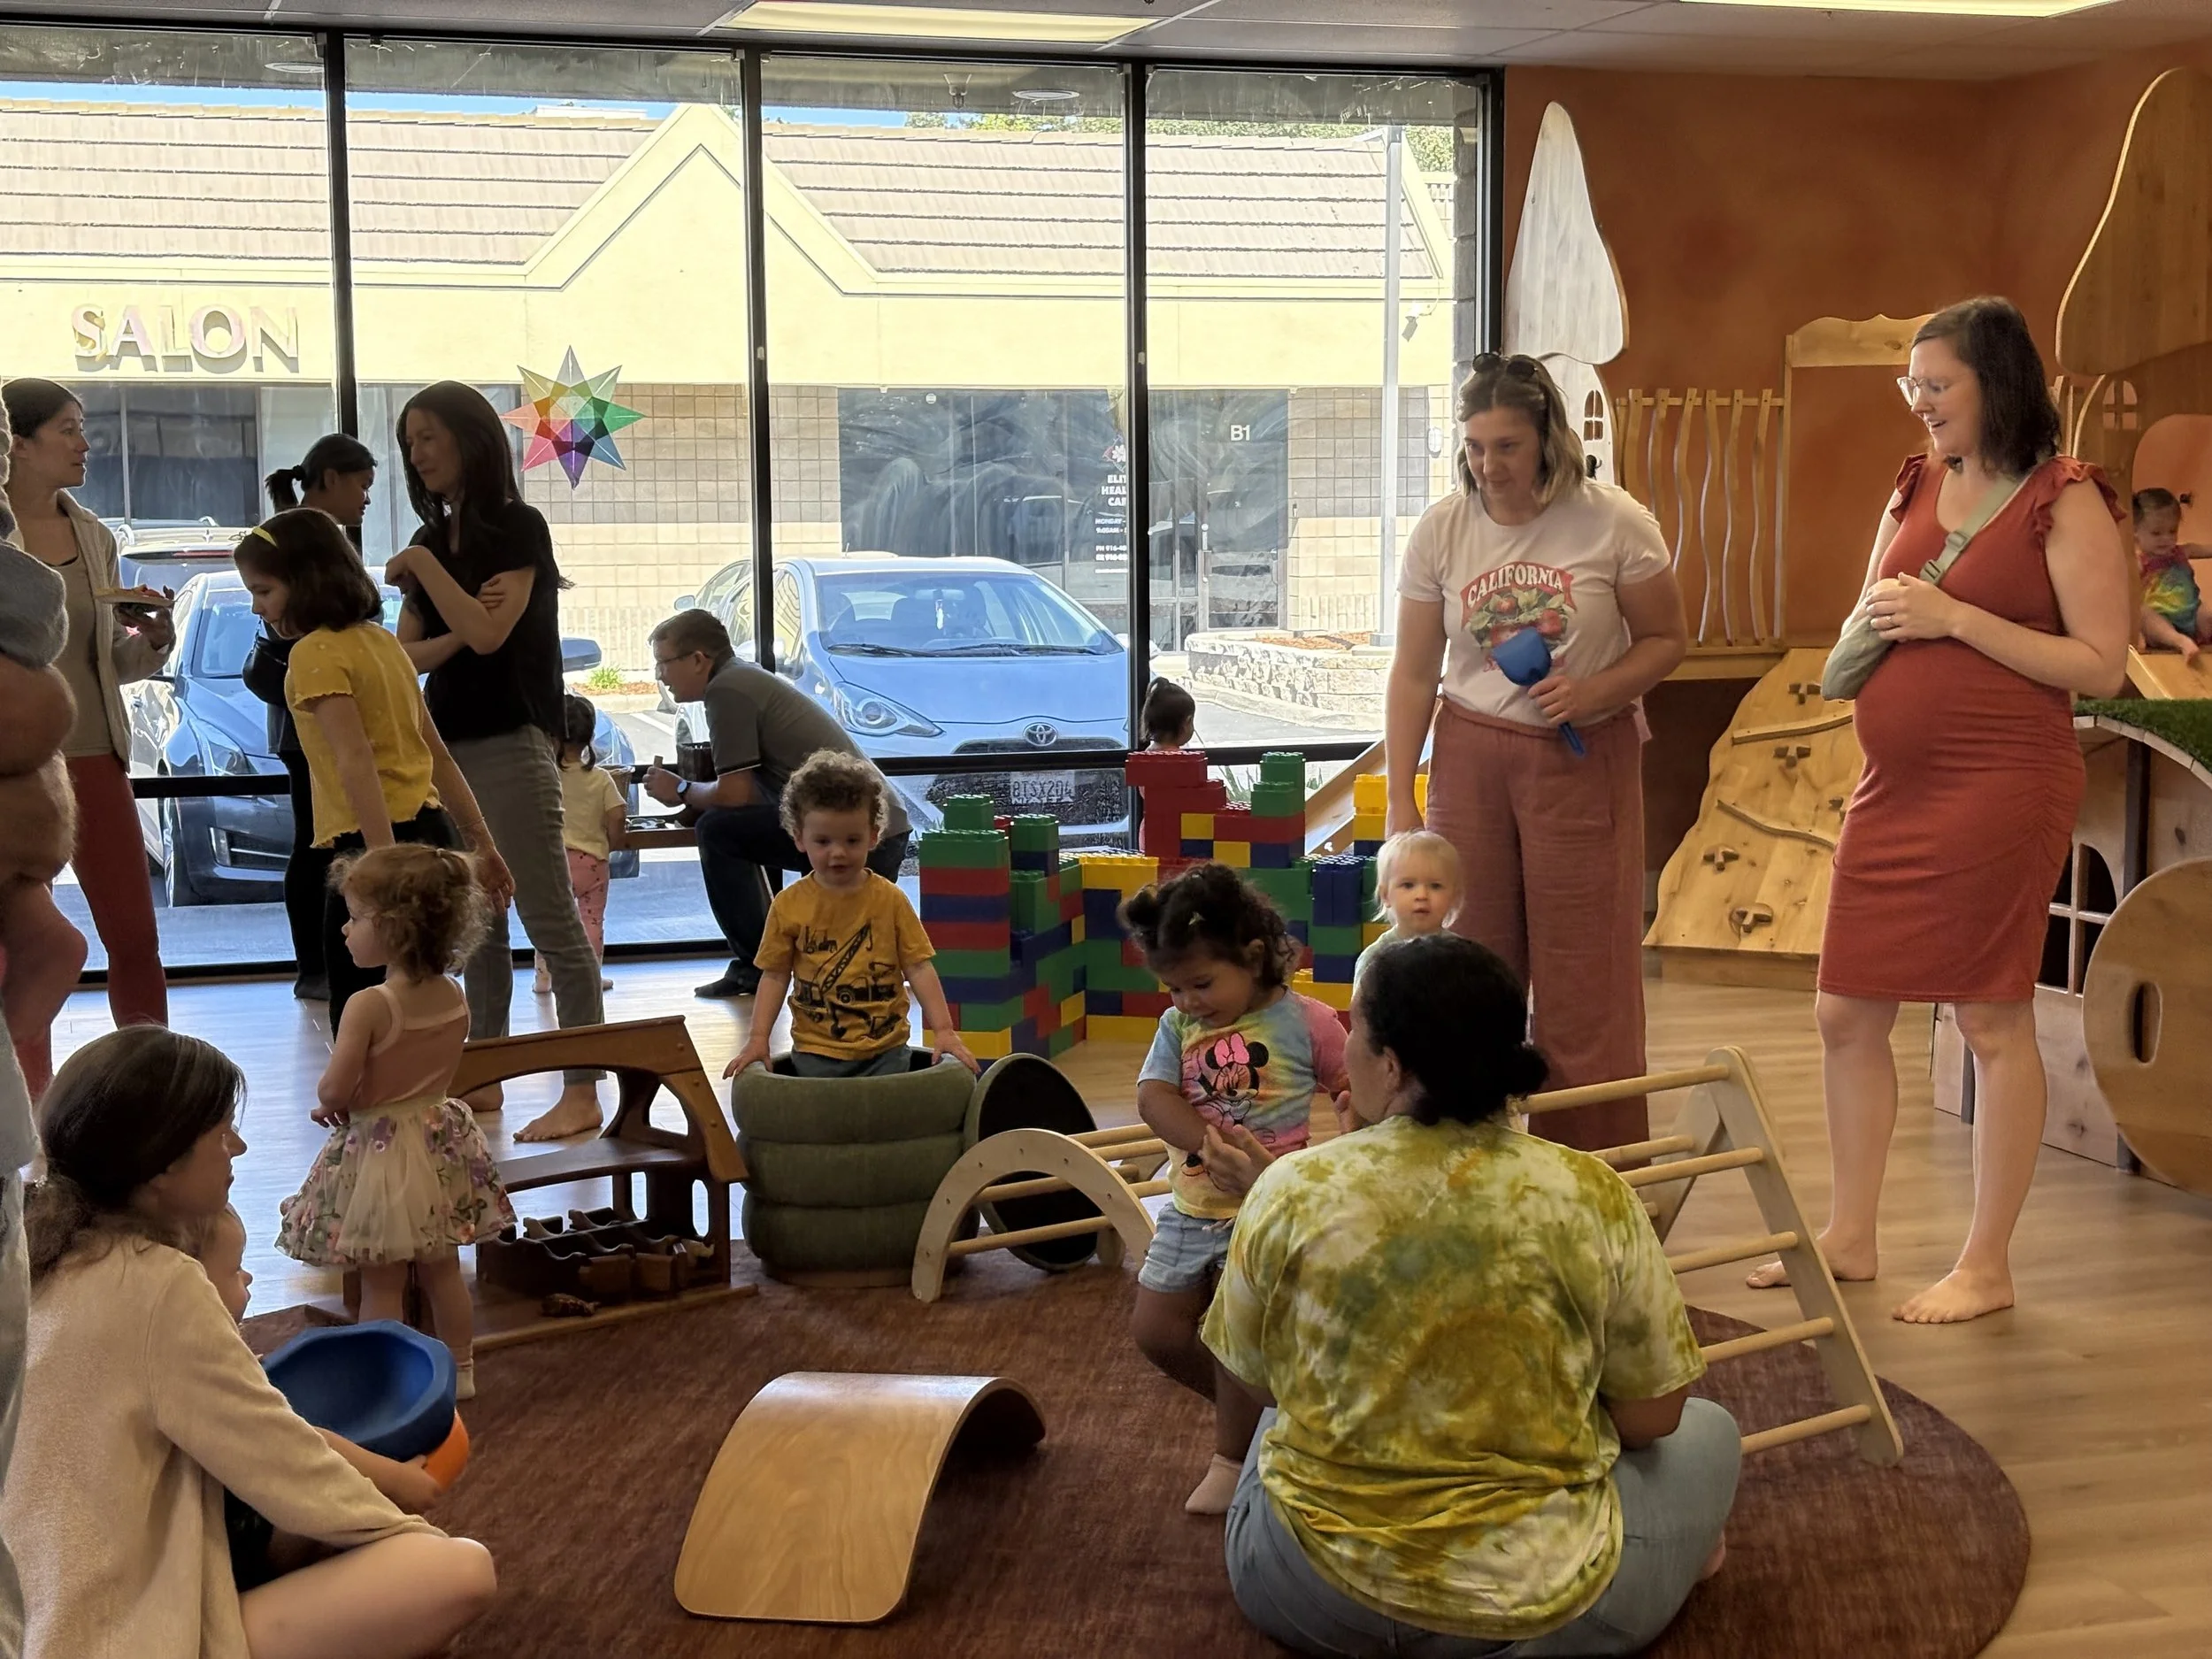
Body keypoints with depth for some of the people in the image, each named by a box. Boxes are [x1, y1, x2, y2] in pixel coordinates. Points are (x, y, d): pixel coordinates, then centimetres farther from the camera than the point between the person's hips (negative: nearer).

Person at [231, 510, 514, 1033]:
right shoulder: (378, 639, 16)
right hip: (431, 832, 9)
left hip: (378, 840, -9)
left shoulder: (315, 654, -9)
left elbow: (356, 762, -21)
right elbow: (437, 754, 17)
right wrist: (482, 845, 19)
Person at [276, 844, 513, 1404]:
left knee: (381, 1281, 6)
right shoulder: (454, 997, -4)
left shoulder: (368, 1007, -24)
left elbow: (333, 1092, -22)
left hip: (378, 1148, -6)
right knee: (442, 1268, 20)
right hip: (439, 1138, 6)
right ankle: (459, 1369, 31)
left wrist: (331, 1105, -1)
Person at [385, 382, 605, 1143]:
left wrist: (424, 564, -11)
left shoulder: (518, 527, -6)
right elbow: (407, 652, 6)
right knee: (476, 923, 11)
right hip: (449, 746, 8)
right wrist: (456, 634, -13)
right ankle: (483, 1078, 17)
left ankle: (583, 1091, -8)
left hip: (511, 746, -8)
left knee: (550, 920, -8)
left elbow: (487, 634, -18)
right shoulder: (435, 538, 13)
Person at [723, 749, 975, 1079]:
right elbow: (775, 975, 4)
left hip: (884, 1048, 0)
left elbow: (918, 968, 0)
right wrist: (758, 1039, -4)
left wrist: (943, 1030, -8)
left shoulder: (890, 899, -1)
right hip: (816, 1051, 0)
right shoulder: (789, 905, 0)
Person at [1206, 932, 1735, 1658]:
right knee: (1707, 1434, 27)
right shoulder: (1592, 1197, -14)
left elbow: (1252, 1383, 3)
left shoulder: (1290, 1194, -13)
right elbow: (1651, 1416, -4)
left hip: (1311, 1598, 1)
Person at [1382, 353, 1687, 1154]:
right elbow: (1413, 674, 3)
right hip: (1471, 754, 2)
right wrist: (1400, 803, 0)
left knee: (1583, 975, 0)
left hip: (1584, 759, -2)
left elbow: (1666, 639, 1)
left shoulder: (1613, 523, -8)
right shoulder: (1441, 530, -1)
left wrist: (1594, 693, -17)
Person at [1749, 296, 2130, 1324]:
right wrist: (1873, 624, 0)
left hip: (2001, 788, -7)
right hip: (1892, 786, 7)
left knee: (1992, 1019, 1)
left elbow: (2101, 667, -14)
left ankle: (1987, 1267, 13)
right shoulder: (1915, 488, 12)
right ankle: (1848, 1238, 25)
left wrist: (1956, 617, -17)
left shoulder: (2065, 500, -8)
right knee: (1847, 1015, 10)